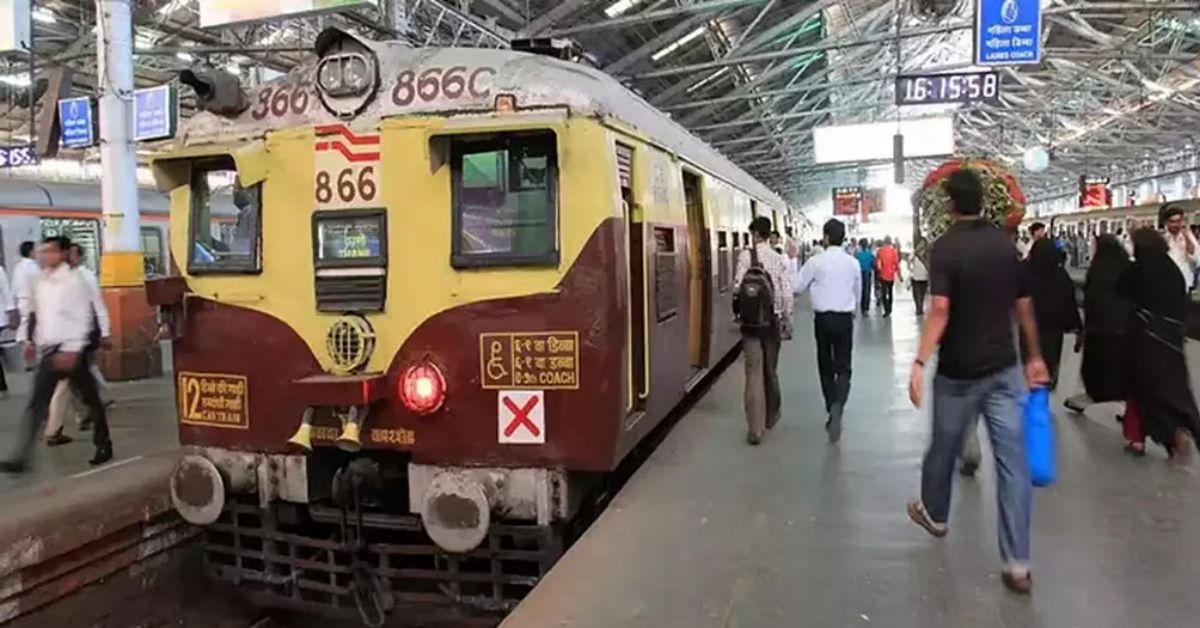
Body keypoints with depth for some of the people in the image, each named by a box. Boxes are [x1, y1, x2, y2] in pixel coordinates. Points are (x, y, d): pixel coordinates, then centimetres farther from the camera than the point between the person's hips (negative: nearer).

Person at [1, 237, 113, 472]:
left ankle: (104, 446, 21)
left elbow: (82, 318, -14)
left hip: (70, 350, -5)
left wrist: (71, 350, -18)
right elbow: (30, 312, 20)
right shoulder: (38, 281, 9)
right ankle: (21, 457, 3)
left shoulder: (74, 280, -10)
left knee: (90, 398, 7)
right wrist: (28, 340, 12)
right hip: (48, 350, 6)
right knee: (37, 404, 2)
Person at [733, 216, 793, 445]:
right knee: (770, 370, 18)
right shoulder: (779, 259, -2)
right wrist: (787, 320, 8)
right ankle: (771, 416, 36)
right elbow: (787, 293, -3)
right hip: (773, 319, 3)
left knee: (754, 371, -2)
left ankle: (755, 428, -7)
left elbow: (737, 287, -13)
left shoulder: (745, 255, -9)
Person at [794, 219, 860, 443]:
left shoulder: (816, 262, -9)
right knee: (843, 367, 2)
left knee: (826, 367, 13)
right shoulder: (853, 263, 0)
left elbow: (798, 287, 0)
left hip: (823, 318, -1)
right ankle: (837, 408, -22)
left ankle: (831, 412, 20)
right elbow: (858, 292, 13)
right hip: (845, 319, 1)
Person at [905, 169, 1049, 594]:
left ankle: (933, 514, 41)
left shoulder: (945, 247, -12)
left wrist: (920, 362, -26)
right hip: (1004, 369, 4)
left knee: (944, 447, 18)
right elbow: (1024, 306, 9)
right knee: (1012, 460, 2)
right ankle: (1017, 565, 3)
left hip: (958, 372, -4)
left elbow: (940, 310, -24)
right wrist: (1034, 356, 19)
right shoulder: (1005, 243, 4)